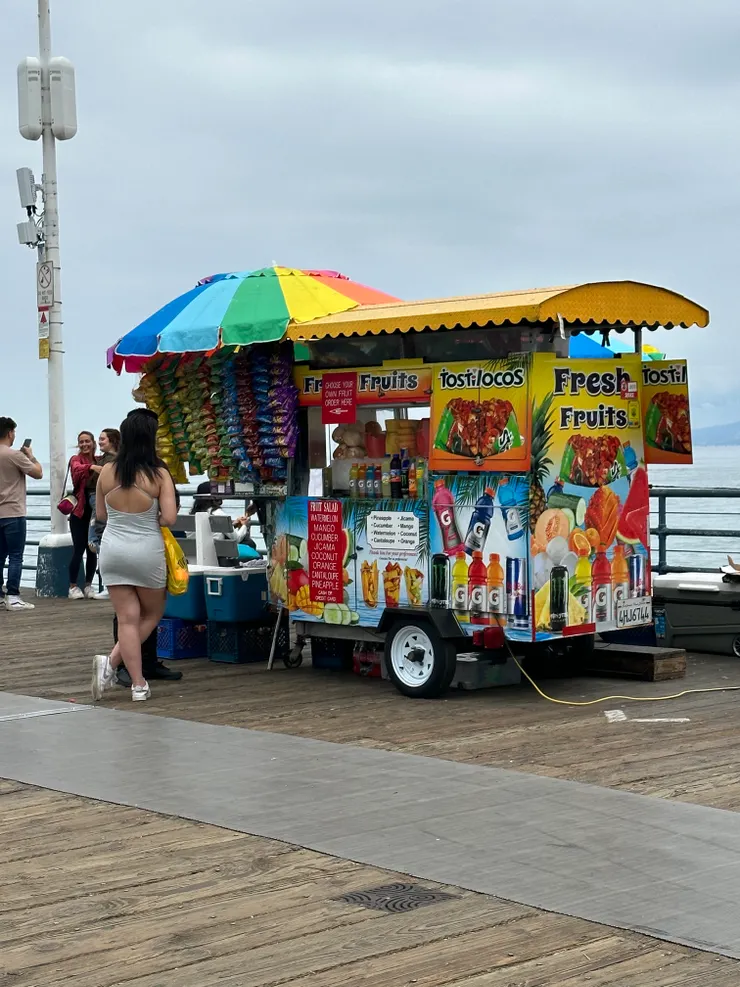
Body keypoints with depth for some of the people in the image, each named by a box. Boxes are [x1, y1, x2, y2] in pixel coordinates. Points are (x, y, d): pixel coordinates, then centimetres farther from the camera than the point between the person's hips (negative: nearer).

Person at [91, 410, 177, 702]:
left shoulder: (107, 472, -2)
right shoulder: (159, 475, -12)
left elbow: (101, 514, 9)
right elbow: (169, 518, -15)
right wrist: (151, 520, 5)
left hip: (113, 549, 3)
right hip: (147, 551, -3)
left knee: (128, 619, 8)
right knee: (152, 614, 17)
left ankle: (138, 684, 2)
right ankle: (111, 662, 0)